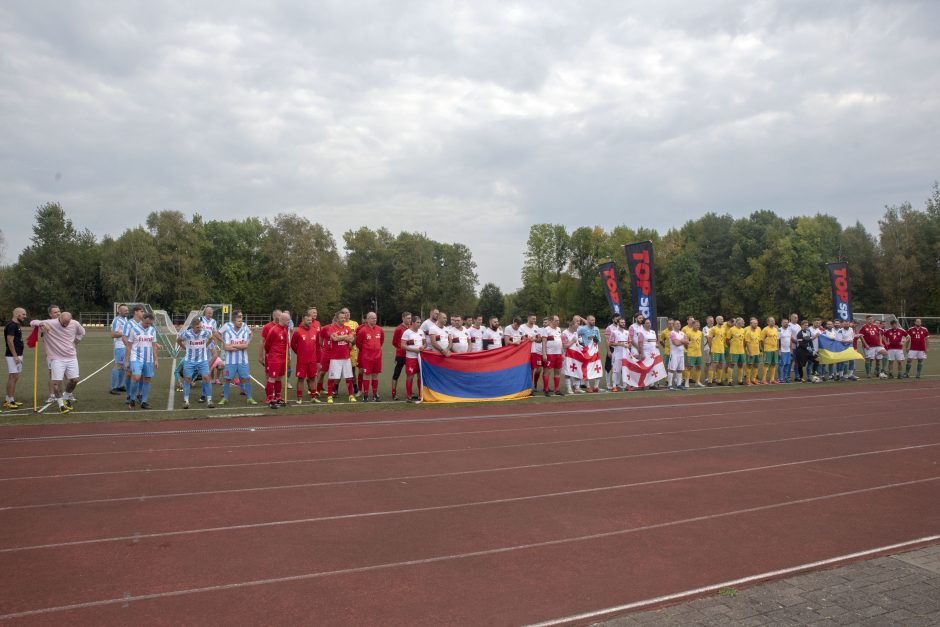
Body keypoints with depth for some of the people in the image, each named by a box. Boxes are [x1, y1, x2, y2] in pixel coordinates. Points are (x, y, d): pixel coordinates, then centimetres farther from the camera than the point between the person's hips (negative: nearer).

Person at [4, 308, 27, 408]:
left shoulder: (17, 325, 16)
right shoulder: (11, 325, -14)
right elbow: (10, 341, -19)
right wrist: (15, 356, -21)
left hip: (18, 355, 10)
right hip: (13, 355, -10)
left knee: (14, 377, 13)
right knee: (13, 377, -7)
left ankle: (8, 400, 19)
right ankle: (9, 401, -4)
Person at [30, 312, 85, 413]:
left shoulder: (75, 324, 1)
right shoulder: (50, 324, -10)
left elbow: (82, 332, 21)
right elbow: (32, 322, -7)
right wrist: (41, 323, -28)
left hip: (72, 357, 3)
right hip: (57, 358, -3)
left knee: (74, 380, 4)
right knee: (57, 382, -7)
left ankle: (66, 398, 30)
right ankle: (61, 405, 6)